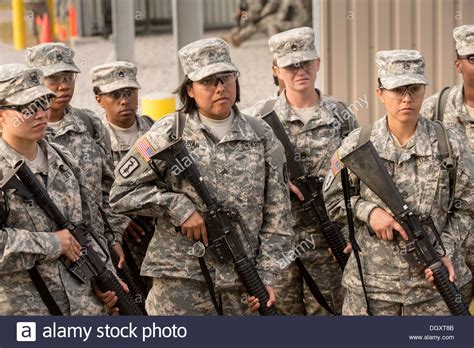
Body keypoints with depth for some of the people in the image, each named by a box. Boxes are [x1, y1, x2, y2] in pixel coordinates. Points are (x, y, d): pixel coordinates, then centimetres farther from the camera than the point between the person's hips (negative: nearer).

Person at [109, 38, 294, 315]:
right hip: (180, 284, -3)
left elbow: (277, 217, 7)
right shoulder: (170, 133, -2)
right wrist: (179, 207, -11)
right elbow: (122, 193, -1)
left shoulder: (261, 137, 6)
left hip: (241, 286, 3)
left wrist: (266, 276, -1)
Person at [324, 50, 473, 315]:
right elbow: (332, 199, 5)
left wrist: (446, 250, -10)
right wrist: (369, 211, -12)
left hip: (433, 284, 1)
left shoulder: (449, 144, -1)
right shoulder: (357, 144, -2)